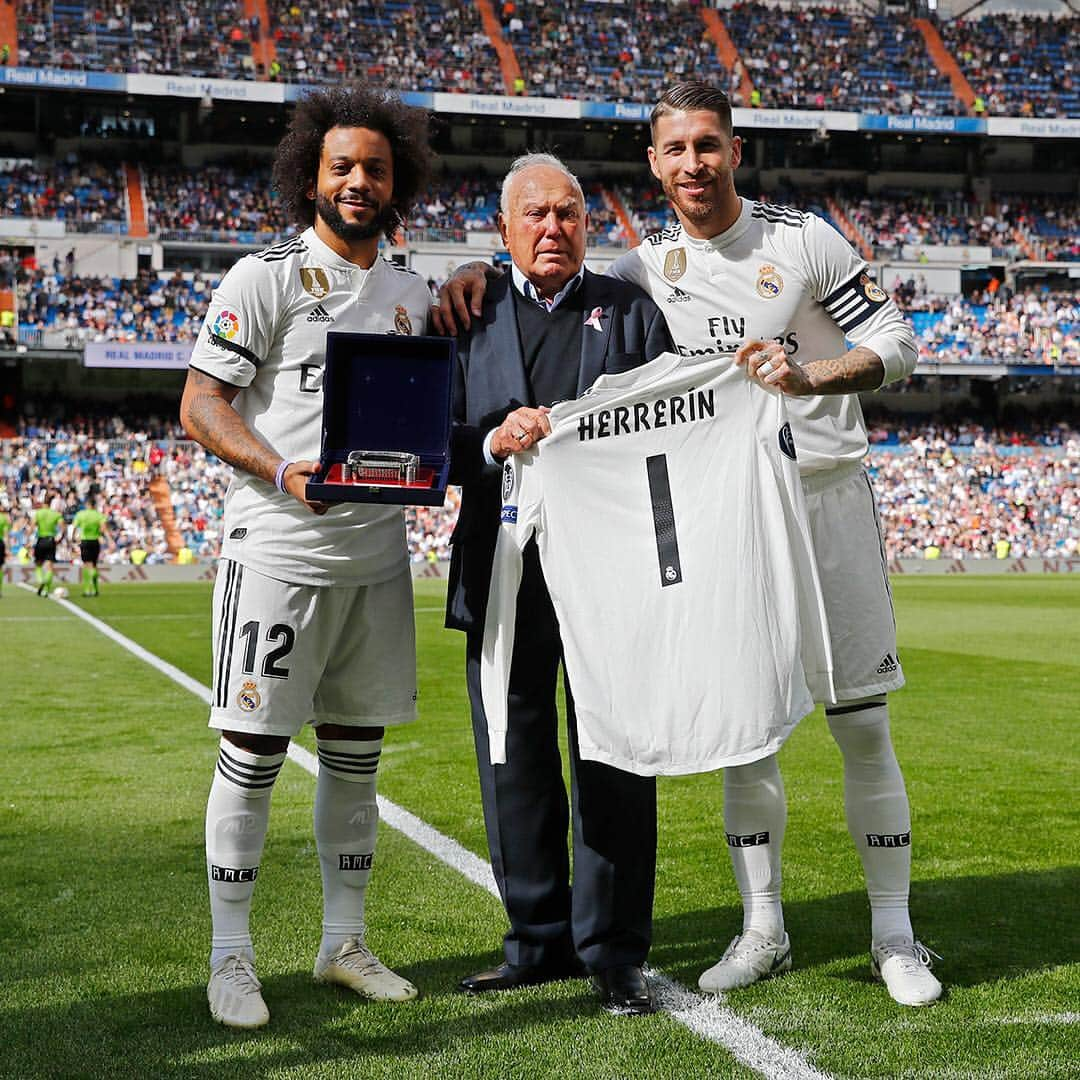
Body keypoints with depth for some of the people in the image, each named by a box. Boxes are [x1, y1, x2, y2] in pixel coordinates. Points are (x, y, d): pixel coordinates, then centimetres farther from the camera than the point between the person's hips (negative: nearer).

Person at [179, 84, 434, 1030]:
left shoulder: (411, 295, 14)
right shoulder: (267, 277, -4)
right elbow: (201, 404, -8)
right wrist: (282, 470, -23)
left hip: (377, 553, 6)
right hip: (278, 551, -5)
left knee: (356, 754, 12)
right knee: (253, 753, -2)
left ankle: (345, 943, 25)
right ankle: (231, 955, 11)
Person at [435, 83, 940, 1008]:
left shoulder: (803, 239, -2)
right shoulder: (644, 269, 7)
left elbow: (897, 342, -4)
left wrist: (808, 377, -23)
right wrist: (481, 273, -6)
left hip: (824, 495, -3)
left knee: (863, 725, 0)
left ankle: (894, 933, 12)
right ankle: (763, 929, 19)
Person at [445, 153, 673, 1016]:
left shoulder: (631, 311, 13)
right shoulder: (469, 317, 12)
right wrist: (495, 443, -14)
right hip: (505, 568, 1)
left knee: (614, 761, 1)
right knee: (516, 760, 6)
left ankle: (613, 949, 12)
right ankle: (540, 938, 20)